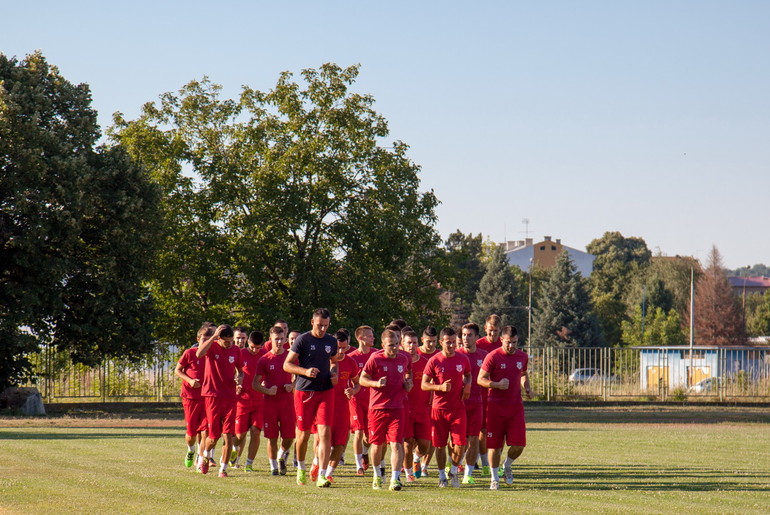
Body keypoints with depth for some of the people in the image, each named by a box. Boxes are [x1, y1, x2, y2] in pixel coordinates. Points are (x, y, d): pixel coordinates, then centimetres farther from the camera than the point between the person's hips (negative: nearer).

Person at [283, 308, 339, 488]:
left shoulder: (331, 341, 10)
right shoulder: (302, 340, -4)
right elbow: (287, 365, -4)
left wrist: (334, 373, 6)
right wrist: (306, 371, -19)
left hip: (326, 392, 3)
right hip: (304, 391, -3)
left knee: (325, 432, -9)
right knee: (304, 434, 6)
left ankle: (321, 476, -11)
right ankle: (301, 467, 32)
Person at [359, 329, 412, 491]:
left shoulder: (403, 359, 7)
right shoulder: (375, 359, -6)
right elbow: (362, 379, -2)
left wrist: (408, 383, 8)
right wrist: (376, 383, -19)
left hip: (397, 409, 2)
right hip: (377, 408, -2)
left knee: (396, 443, -12)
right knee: (377, 444, 10)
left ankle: (395, 479, -17)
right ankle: (377, 475, 33)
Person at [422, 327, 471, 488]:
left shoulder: (463, 360, 3)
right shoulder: (434, 361, -5)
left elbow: (468, 375, 23)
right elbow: (424, 385, -4)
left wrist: (467, 385, 1)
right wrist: (440, 387, -21)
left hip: (458, 408, 1)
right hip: (439, 408, -1)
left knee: (460, 443, -8)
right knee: (440, 444, 6)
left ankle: (453, 471, 16)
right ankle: (442, 476, 22)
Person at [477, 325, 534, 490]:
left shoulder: (522, 357, 8)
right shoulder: (493, 357, -7)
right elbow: (481, 379, -7)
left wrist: (527, 388, 8)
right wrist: (497, 385, -23)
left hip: (516, 407, 3)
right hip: (496, 407, -3)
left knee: (519, 445, -5)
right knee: (495, 445, 1)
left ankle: (507, 466, 25)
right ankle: (495, 478, 18)